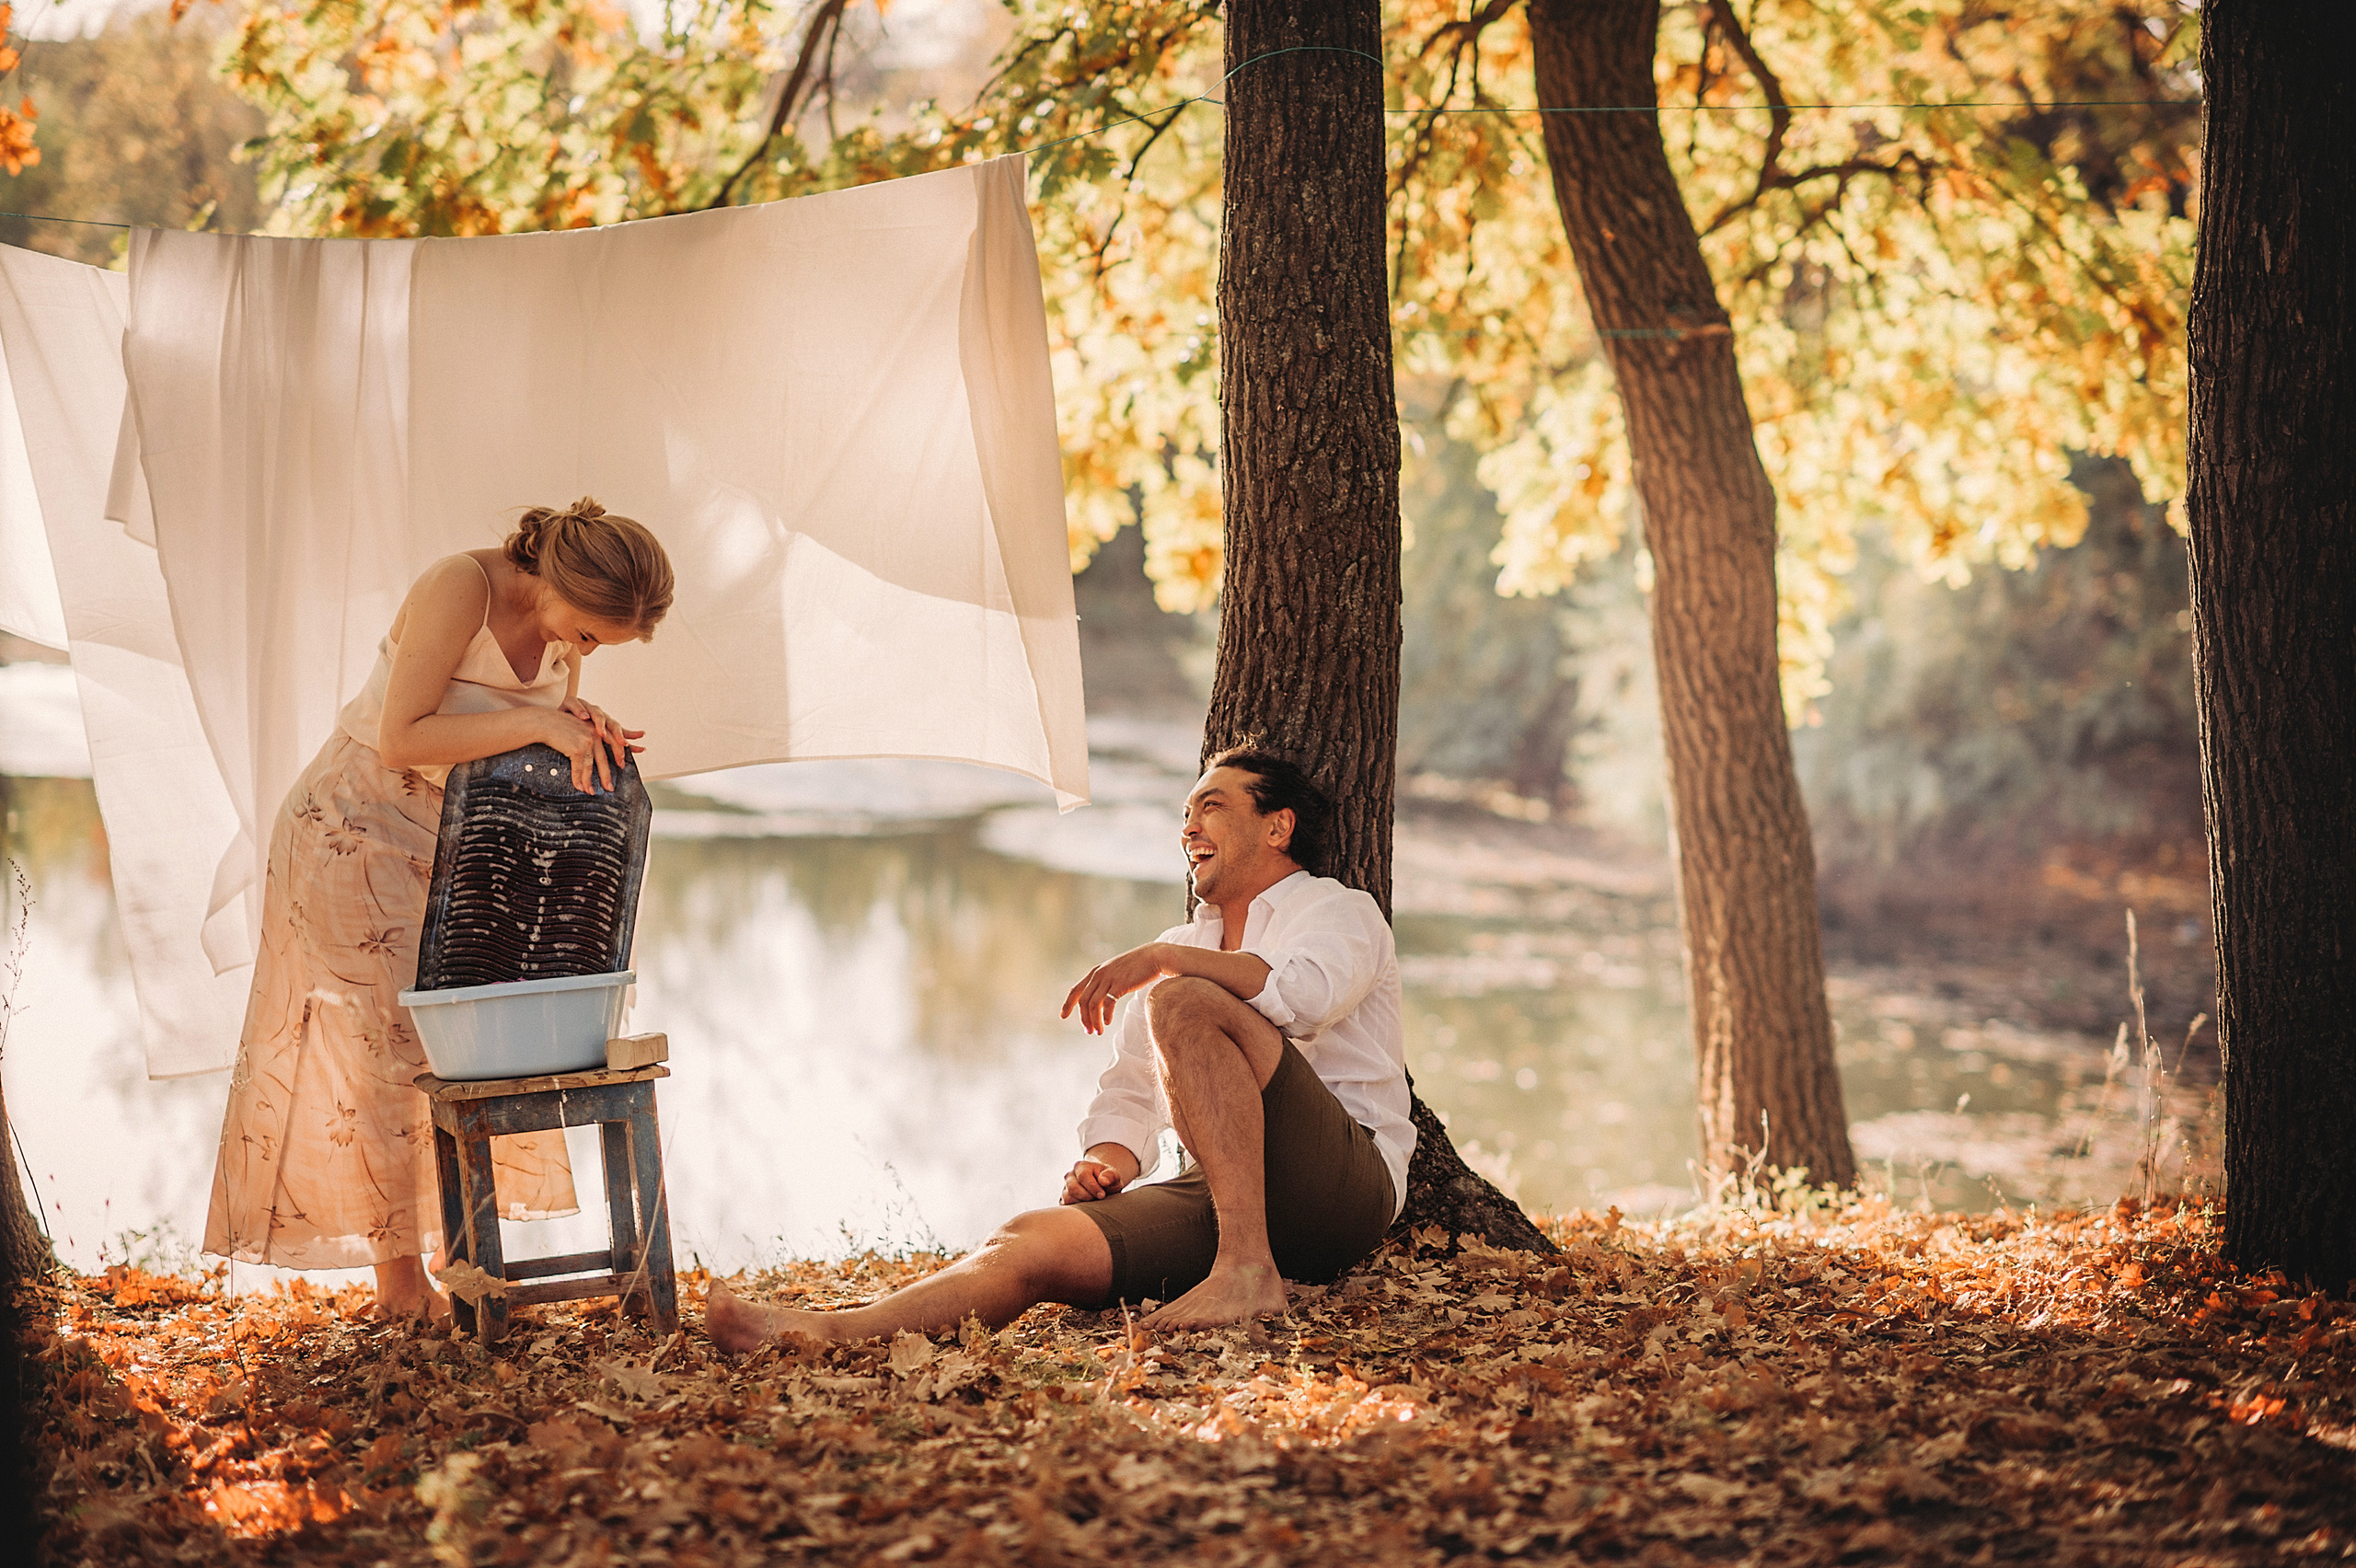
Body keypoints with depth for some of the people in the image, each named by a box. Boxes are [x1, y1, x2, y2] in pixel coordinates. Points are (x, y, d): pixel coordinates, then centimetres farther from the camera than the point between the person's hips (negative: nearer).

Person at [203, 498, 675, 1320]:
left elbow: (554, 759, 4)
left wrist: (584, 726, -19)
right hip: (356, 828, -7)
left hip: (453, 839, 7)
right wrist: (537, 723, -35)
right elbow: (401, 741, -31)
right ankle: (398, 1280, -1)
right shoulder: (459, 586, -26)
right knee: (389, 1045, -6)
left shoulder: (567, 615, -5)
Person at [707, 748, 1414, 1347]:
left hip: (1342, 1184, -5)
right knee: (1034, 1241, -21)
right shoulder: (1182, 946, 28)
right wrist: (1105, 1162, -1)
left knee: (1182, 1002, -26)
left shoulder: (1340, 910, 9)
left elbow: (1308, 994, -17)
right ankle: (827, 1332, -36)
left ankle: (1247, 1268, -32)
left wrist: (1162, 959, -19)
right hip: (1219, 1196, 5)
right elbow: (1127, 1094, 21)